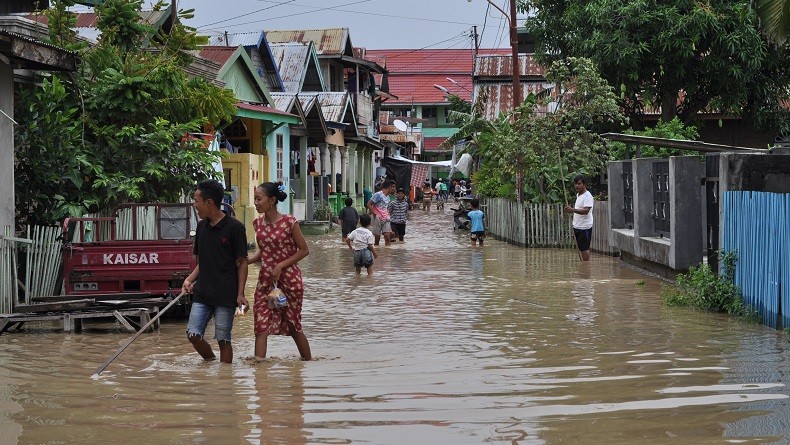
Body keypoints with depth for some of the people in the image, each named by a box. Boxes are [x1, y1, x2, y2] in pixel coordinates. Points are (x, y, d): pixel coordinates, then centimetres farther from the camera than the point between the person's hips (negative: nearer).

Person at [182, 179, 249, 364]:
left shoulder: (234, 227, -8)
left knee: (223, 339, -1)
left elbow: (242, 263, -5)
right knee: (193, 334, -2)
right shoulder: (202, 227, 11)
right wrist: (190, 279, 3)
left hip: (226, 295, -6)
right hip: (202, 293, 6)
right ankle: (211, 363, 22)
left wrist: (240, 294, -11)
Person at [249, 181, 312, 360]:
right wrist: (248, 261, -3)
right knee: (261, 325, -8)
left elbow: (304, 250, -8)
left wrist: (281, 265, -16)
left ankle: (308, 361, 29)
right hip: (265, 279, 5)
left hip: (289, 278, -4)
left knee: (293, 325, 9)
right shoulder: (258, 223, 3)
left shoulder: (289, 222, -13)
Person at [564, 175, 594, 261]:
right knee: (580, 248, 12)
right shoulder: (578, 195, 15)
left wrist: (572, 210, -39)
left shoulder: (587, 196, -16)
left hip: (584, 227, -9)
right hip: (577, 227, 9)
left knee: (584, 249, -8)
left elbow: (586, 211, -28)